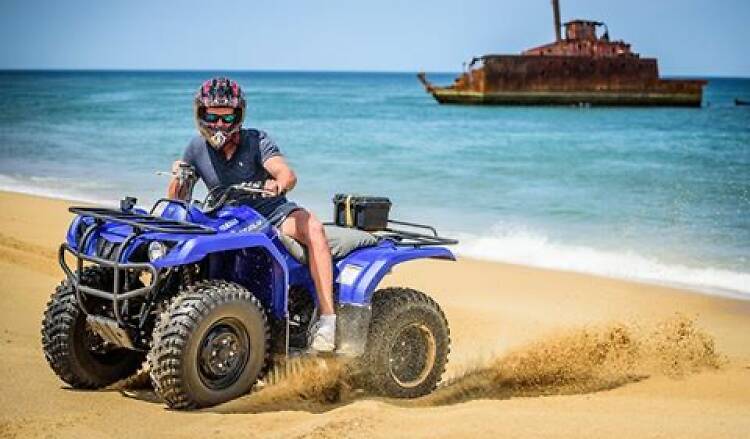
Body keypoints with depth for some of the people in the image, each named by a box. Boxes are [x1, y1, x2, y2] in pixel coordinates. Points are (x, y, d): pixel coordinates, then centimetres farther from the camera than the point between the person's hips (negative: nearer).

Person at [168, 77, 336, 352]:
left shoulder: (256, 141, -10)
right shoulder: (197, 148, 1)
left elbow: (288, 175, -26)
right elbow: (176, 199, 8)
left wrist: (279, 184, -48)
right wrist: (177, 177, -14)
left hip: (273, 212, -3)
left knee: (313, 229, -31)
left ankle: (327, 319, -37)